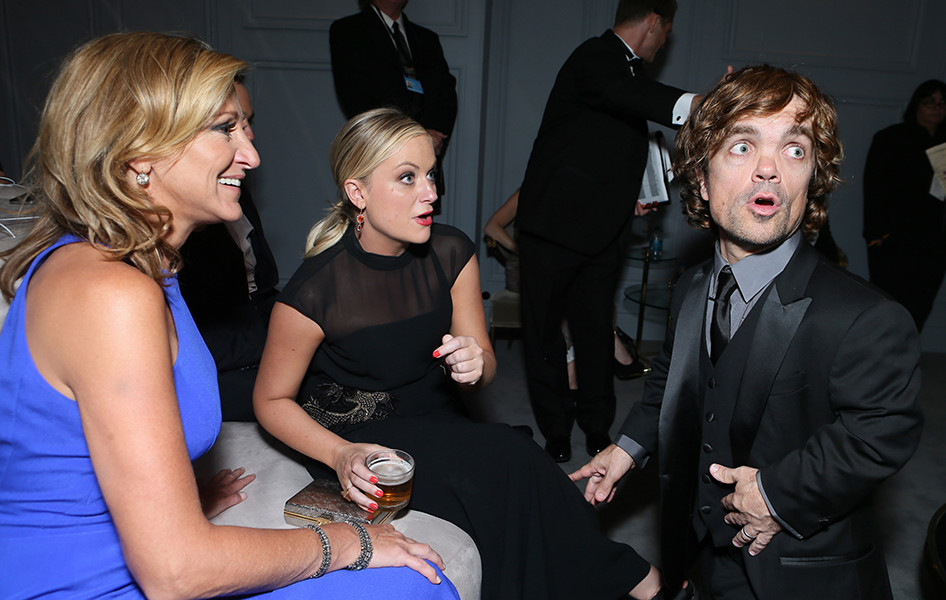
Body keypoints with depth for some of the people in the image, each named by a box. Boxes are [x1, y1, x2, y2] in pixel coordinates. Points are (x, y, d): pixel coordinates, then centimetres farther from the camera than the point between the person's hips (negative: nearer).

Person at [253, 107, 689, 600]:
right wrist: (342, 455, -25)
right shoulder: (314, 291, -22)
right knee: (506, 459, -25)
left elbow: (485, 367, 0)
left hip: (436, 425, 5)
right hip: (354, 437, -4)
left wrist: (475, 364, -25)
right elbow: (271, 401, -9)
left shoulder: (452, 255, -8)